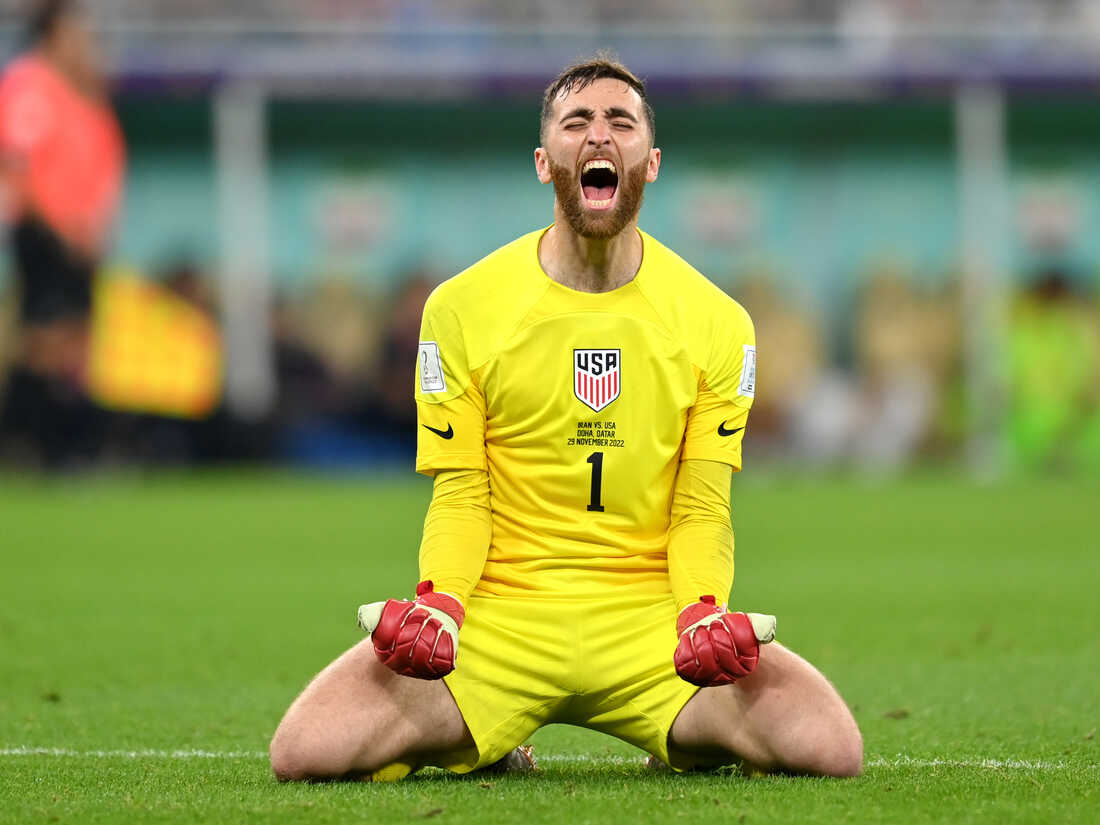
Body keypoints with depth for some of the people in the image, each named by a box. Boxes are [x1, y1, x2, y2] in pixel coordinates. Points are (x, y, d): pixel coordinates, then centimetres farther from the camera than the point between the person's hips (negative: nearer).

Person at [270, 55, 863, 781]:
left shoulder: (716, 321, 4)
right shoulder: (462, 308, 2)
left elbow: (702, 510, 4)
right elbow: (460, 497, 3)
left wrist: (705, 613, -16)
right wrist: (437, 605, -17)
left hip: (651, 616, 0)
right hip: (499, 613, 0)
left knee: (829, 747, -25)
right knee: (308, 750, -24)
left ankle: (689, 745, 12)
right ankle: (482, 747, 10)